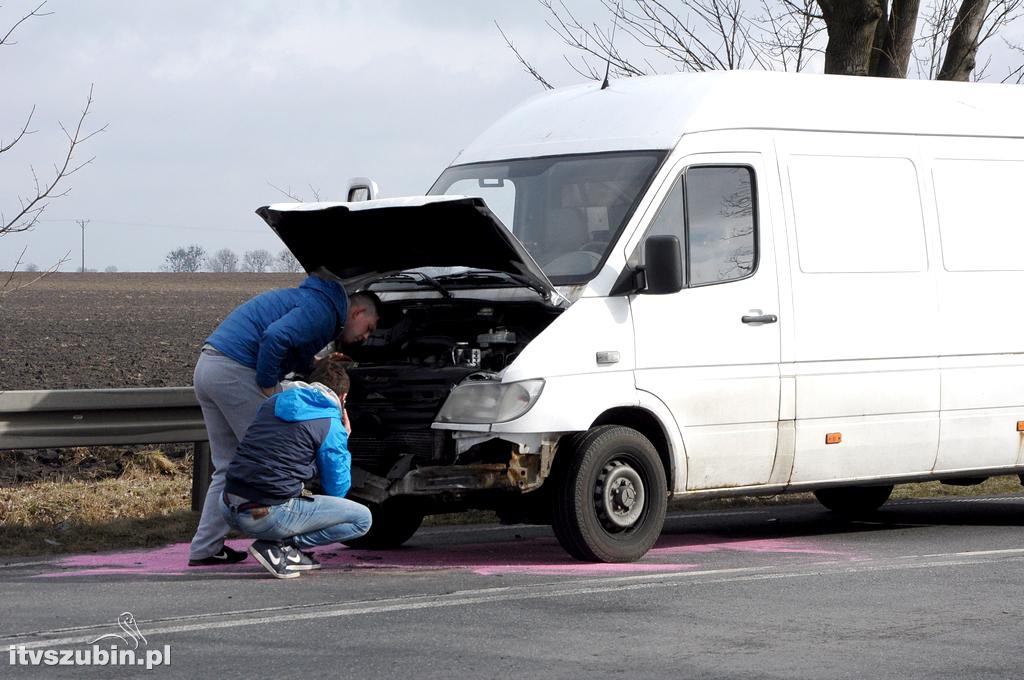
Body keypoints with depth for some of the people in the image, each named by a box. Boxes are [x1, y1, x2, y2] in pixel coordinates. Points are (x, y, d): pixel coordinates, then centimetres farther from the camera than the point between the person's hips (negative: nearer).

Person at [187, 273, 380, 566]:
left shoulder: (310, 299, 26)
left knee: (228, 467, 13)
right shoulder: (321, 310, -7)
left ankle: (205, 549, 12)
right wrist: (268, 389, -13)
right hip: (233, 372, -10)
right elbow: (275, 337, -22)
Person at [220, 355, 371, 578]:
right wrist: (344, 440, 21)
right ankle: (279, 546, -5)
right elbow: (337, 489, 8)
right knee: (362, 519, 4)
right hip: (268, 515, -7)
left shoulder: (273, 402, 17)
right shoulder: (331, 425, -1)